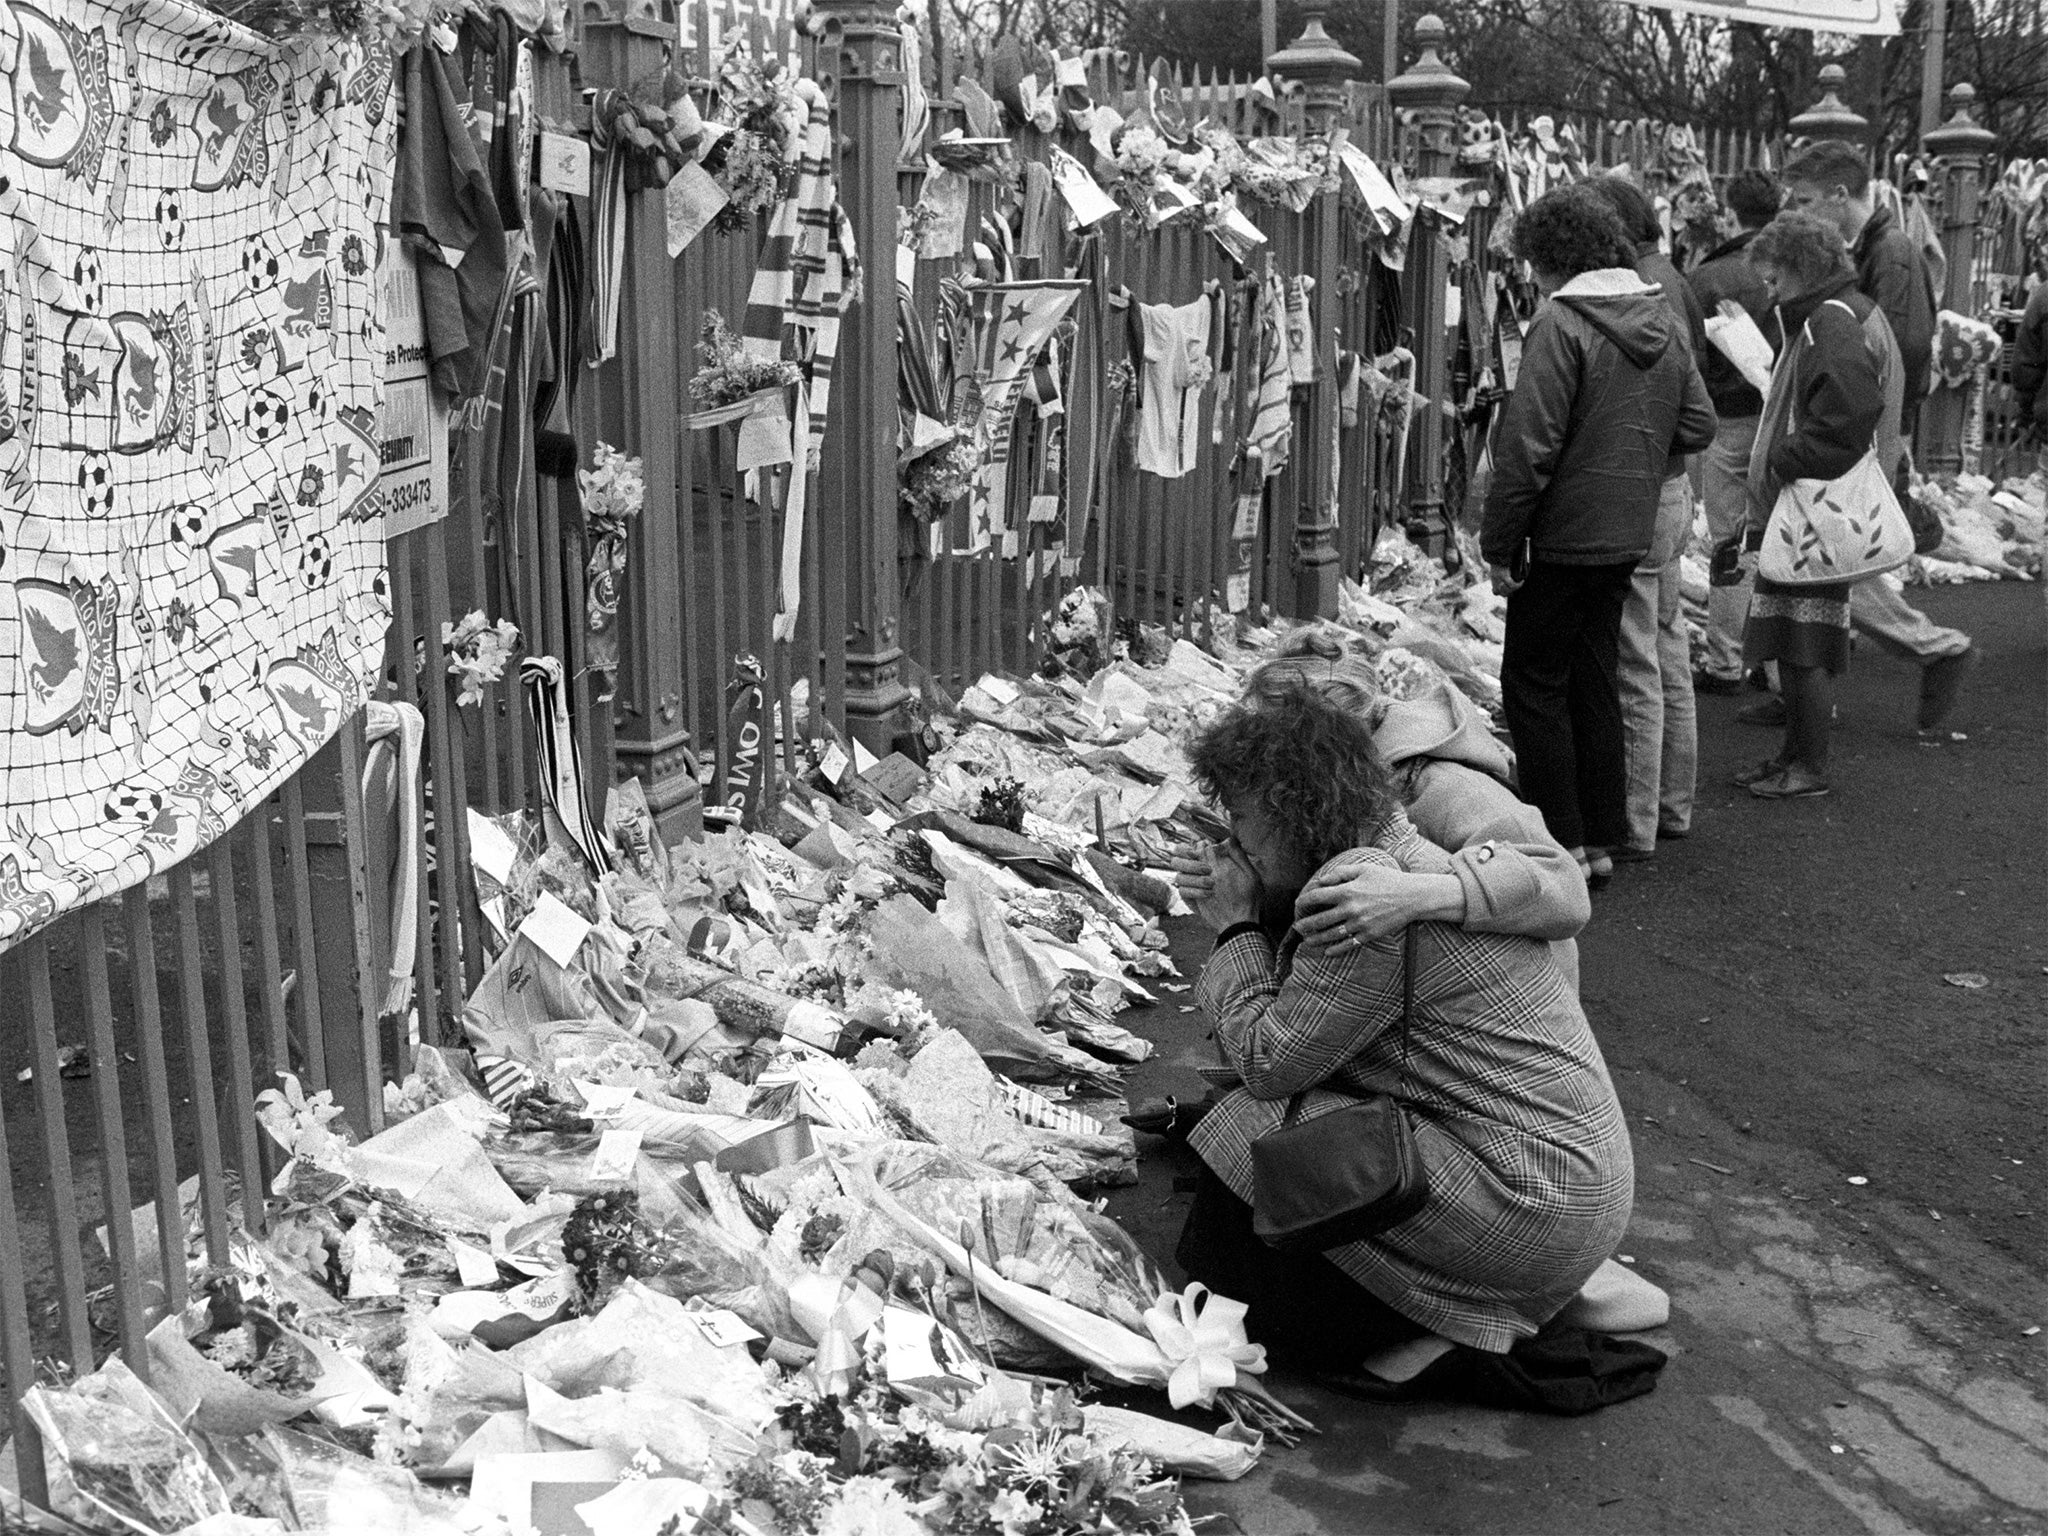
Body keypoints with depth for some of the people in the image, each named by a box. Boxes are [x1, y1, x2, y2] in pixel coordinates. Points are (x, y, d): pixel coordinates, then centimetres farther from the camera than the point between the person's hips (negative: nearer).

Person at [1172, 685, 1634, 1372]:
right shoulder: (1402, 856, 12)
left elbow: (1268, 1062, -17)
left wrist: (1237, 927, -6)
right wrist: (1243, 924, 4)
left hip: (1533, 1207, -10)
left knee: (1252, 1129, -11)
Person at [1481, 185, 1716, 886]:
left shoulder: (1561, 324, -16)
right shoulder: (1664, 322, 8)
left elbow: (1528, 448, -20)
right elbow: (1698, 425, 11)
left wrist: (1498, 544, -13)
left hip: (1564, 537, -8)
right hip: (1629, 537, 8)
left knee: (1534, 683, 4)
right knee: (1595, 678, 16)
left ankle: (1562, 843, 5)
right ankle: (1600, 837, 21)